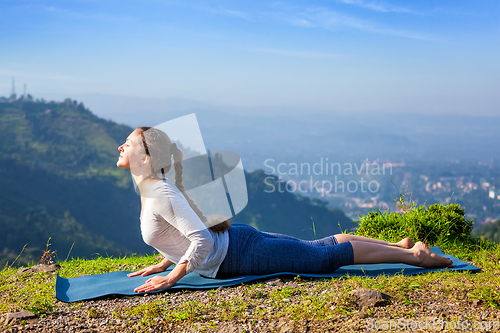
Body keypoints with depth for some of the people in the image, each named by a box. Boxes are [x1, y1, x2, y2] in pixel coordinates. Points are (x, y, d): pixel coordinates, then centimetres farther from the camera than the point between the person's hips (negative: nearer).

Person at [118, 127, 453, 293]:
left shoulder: (160, 194, -24)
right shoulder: (153, 187, 7)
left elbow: (203, 241, -33)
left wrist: (172, 277, -24)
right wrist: (165, 262, 18)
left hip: (242, 255, -8)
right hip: (234, 239, 8)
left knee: (329, 255, 2)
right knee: (322, 245, 18)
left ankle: (413, 255, 13)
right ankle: (401, 245, 30)